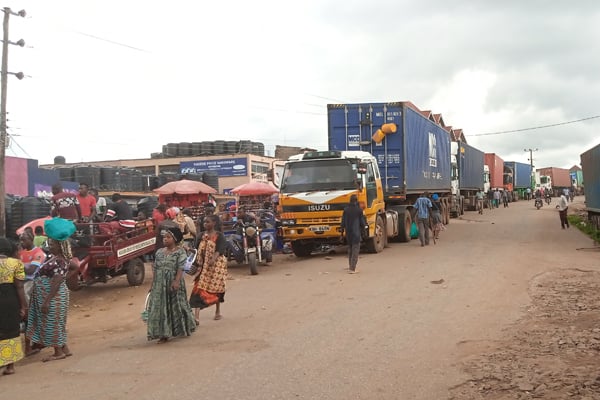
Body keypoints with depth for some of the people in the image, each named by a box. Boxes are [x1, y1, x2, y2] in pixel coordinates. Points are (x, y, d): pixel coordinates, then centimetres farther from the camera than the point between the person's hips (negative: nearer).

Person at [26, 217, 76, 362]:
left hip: (53, 297, -10)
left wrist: (47, 301, -23)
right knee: (55, 323, 16)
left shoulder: (59, 262, -23)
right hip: (49, 295, 10)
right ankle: (65, 349, 23)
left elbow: (56, 284, -25)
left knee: (52, 323, 1)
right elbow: (73, 266, 23)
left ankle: (59, 352, 12)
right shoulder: (56, 257, 6)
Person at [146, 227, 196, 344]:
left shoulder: (180, 252, -6)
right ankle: (164, 334, 6)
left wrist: (177, 281, -24)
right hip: (160, 284, 5)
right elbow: (155, 268, 12)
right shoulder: (159, 252, 11)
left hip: (173, 284, -5)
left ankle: (184, 329, 26)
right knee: (160, 307, 1)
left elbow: (180, 268, -14)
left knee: (176, 306, 5)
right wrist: (152, 282, 8)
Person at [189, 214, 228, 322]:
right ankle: (196, 316, -9)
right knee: (199, 288, -5)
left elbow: (220, 250, -19)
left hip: (216, 265, -3)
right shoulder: (202, 235, 7)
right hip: (204, 265, 3)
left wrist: (213, 259, -35)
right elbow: (199, 250, 10)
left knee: (216, 288, 9)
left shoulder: (219, 236, -7)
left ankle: (218, 311, 28)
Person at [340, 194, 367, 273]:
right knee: (355, 249, -3)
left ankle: (350, 266, 28)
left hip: (348, 232, 5)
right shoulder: (359, 210, -10)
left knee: (350, 249, 20)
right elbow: (362, 222, -5)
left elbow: (343, 222, 5)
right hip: (356, 232, -5)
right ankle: (352, 269, -9)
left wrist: (342, 232, 13)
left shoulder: (346, 209, 1)